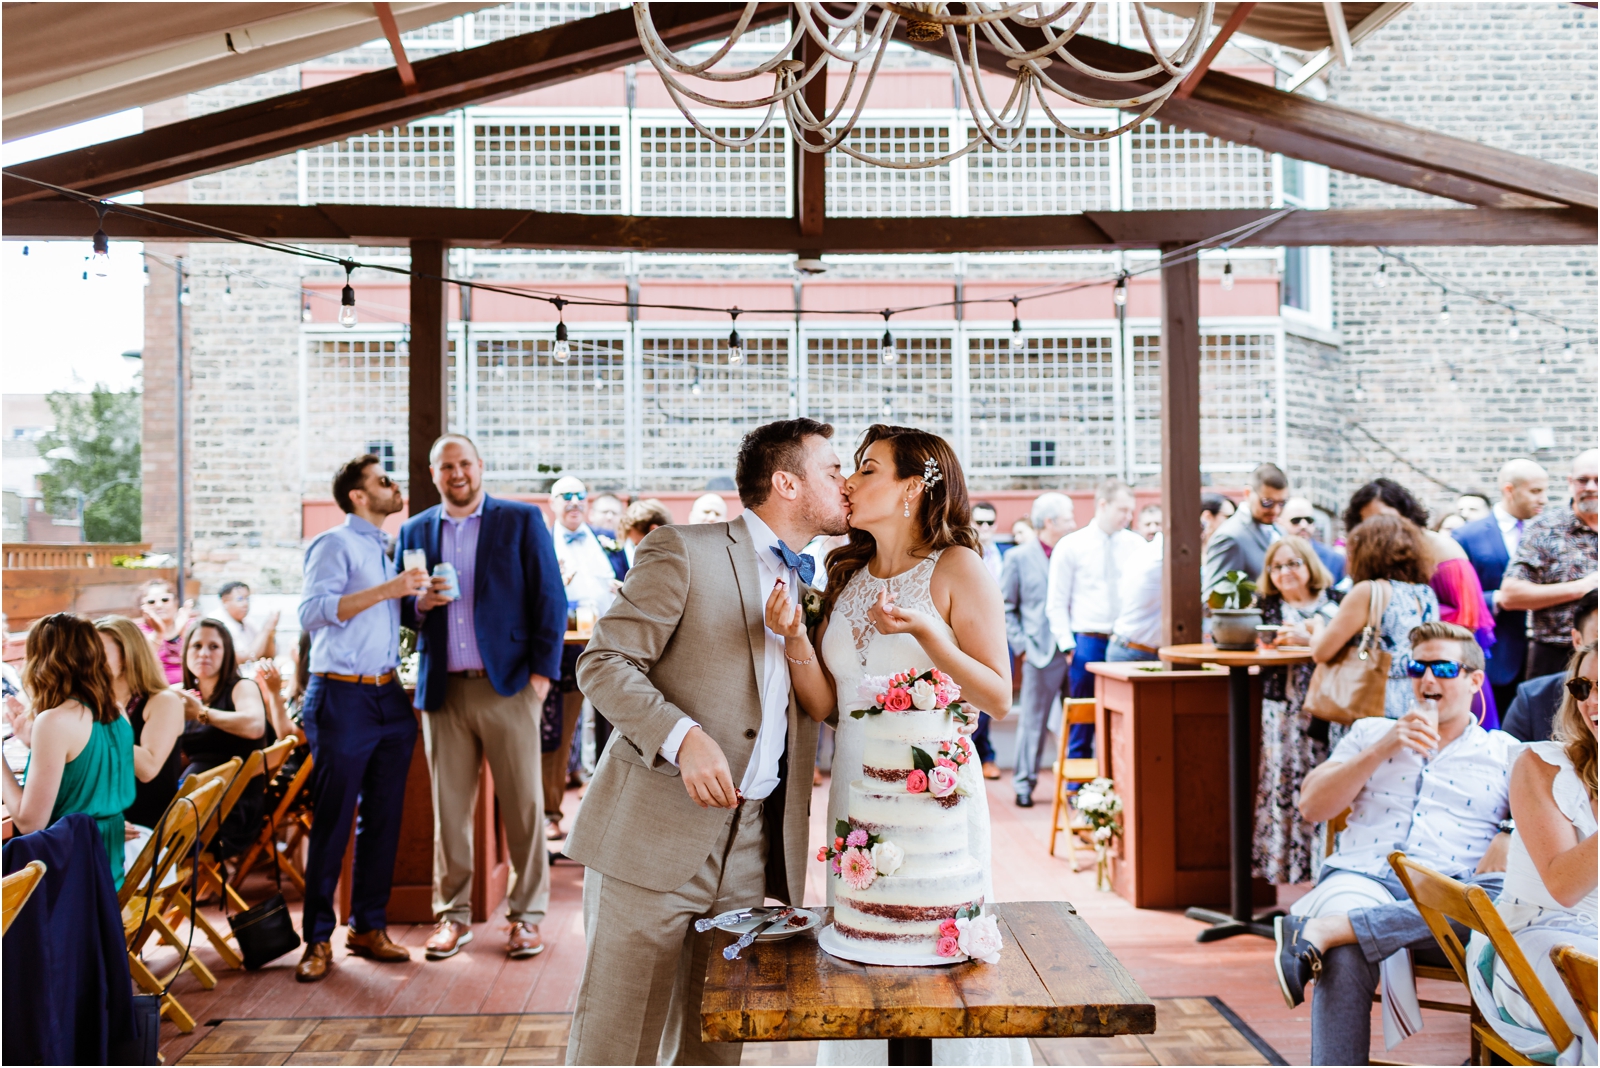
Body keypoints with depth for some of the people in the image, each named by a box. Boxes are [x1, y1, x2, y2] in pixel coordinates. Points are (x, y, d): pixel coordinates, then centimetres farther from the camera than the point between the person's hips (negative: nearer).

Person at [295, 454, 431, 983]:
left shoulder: (390, 548, 17)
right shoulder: (335, 544, -6)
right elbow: (312, 612, -19)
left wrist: (421, 598, 3)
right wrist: (387, 590, -22)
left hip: (389, 696, 7)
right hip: (343, 698, -7)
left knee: (384, 818, 9)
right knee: (332, 822, -2)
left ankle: (369, 926, 18)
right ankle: (318, 938, 7)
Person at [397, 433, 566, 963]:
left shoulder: (522, 521, 3)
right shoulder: (414, 531, 13)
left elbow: (550, 600, 0)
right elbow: (400, 608, 17)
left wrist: (542, 672, -7)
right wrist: (420, 603, -6)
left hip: (508, 685, -3)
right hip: (443, 690, 3)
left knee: (523, 806, 1)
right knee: (448, 809, 7)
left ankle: (526, 915, 11)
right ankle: (453, 915, 17)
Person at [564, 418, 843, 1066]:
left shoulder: (804, 583, 17)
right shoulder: (683, 552, -6)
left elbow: (828, 707, 16)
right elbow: (603, 662, -10)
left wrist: (798, 641, -4)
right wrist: (683, 737, -25)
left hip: (749, 841, 7)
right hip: (654, 835, -6)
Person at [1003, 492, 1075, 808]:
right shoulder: (1018, 558, 3)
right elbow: (1005, 608, 4)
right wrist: (1021, 646, -3)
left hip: (1075, 649, 2)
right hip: (1041, 652, -2)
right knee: (1034, 722, 4)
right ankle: (1023, 783, 13)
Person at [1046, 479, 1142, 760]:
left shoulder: (1136, 544, 7)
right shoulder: (1071, 546, 0)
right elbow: (1056, 603, 1)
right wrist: (1067, 645, -6)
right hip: (1087, 642, -2)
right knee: (1082, 720, 4)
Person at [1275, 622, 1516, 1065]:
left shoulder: (1505, 753, 22)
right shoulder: (1371, 732, 26)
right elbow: (1311, 807, 14)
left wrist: (1506, 846, -15)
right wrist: (1382, 748, 4)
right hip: (1362, 879, 0)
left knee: (1512, 896, -37)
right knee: (1346, 952, -38)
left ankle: (1324, 930, -43)